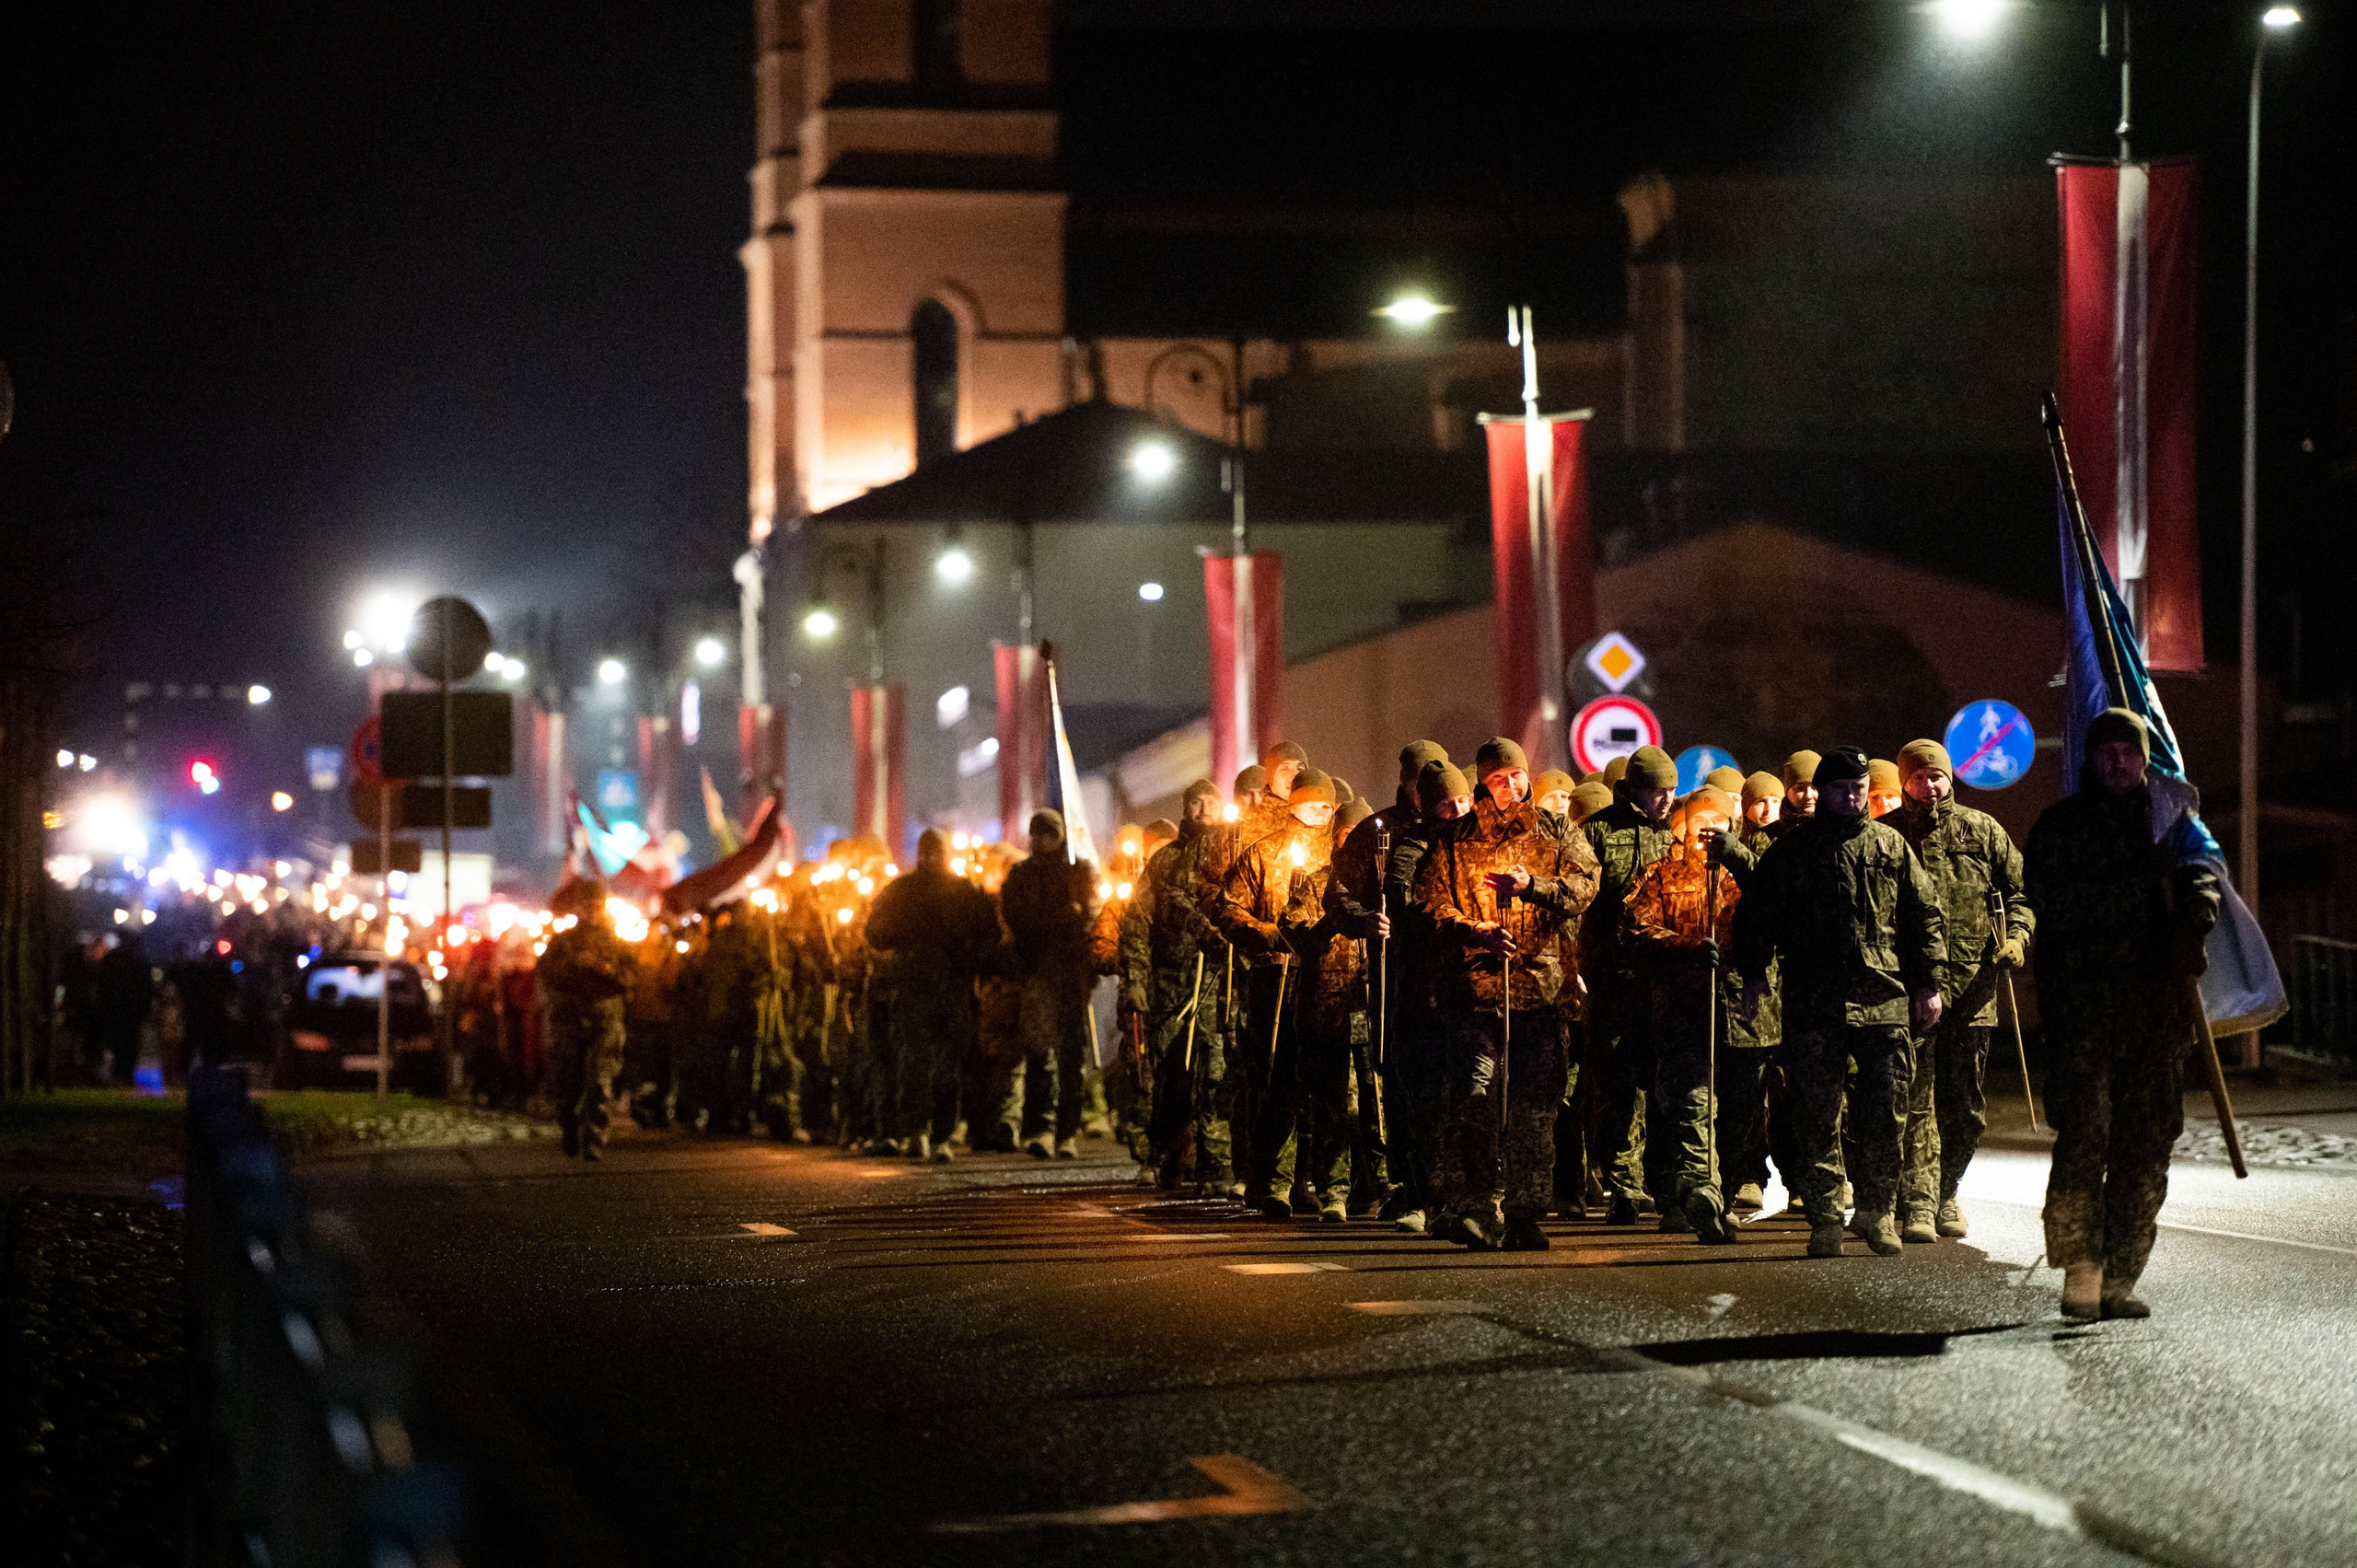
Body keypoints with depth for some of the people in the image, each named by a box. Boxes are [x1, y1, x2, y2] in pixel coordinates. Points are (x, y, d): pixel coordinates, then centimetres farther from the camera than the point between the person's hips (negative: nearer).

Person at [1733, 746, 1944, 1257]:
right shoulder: (1791, 850, 7)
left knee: (1886, 1113, -1)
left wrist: (1928, 982, 9)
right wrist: (1754, 972, -1)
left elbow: (1923, 914, 14)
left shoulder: (1891, 846, 11)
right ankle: (1825, 1220, 5)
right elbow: (1757, 913, 9)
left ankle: (1877, 1211, 14)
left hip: (1884, 1002, 1)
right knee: (1817, 1118, 0)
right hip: (1812, 1004, -1)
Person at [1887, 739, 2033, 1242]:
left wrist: (2017, 935, -1)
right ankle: (1917, 1204, -10)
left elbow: (2020, 890, 17)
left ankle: (1945, 1191, 26)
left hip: (1972, 986, 3)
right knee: (1915, 1100, -10)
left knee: (1966, 1107, 7)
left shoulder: (1982, 831, 11)